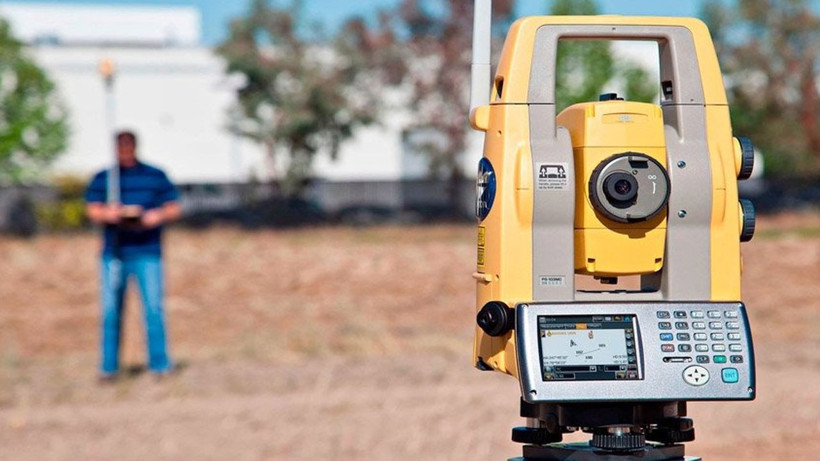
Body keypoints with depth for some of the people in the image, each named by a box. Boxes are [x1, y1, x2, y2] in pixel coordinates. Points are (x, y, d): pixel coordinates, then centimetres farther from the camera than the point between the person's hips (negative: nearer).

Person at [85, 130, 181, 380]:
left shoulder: (155, 176, 8)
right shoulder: (102, 178, 11)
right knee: (111, 311, 0)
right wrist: (108, 214, -16)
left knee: (153, 308, -8)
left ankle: (160, 363, -2)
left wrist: (157, 216, -11)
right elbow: (92, 210, 6)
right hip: (113, 253, 1)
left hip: (147, 253, -1)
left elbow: (174, 208, 9)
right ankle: (108, 366, 6)